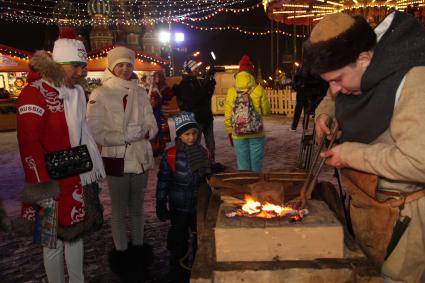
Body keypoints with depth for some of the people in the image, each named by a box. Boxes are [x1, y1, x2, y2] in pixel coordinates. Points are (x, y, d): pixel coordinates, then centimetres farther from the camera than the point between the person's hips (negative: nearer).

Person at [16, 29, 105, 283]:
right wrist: (42, 183, -19)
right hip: (54, 185, -7)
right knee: (54, 242, 6)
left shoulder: (76, 91, 10)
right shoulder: (35, 94, -13)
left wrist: (92, 171, 14)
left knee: (76, 233, 19)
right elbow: (29, 143, -18)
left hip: (79, 179, 7)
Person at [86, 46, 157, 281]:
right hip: (117, 160, -4)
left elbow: (151, 125, 5)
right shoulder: (100, 94, -8)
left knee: (137, 209, 17)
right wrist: (127, 137, -18)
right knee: (120, 212, 9)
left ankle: (138, 250, 33)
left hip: (141, 158, 4)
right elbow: (96, 132, -13)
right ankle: (122, 255, 26)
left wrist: (145, 133, -16)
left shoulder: (140, 92, 6)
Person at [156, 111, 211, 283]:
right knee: (179, 243, 11)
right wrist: (161, 205, -5)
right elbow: (163, 181, -6)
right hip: (179, 208, -3)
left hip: (200, 206, 3)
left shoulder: (203, 153, -1)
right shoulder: (170, 156, -12)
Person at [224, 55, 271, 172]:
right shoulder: (259, 89, -5)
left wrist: (229, 133, 11)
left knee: (243, 166, 9)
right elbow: (266, 111, 0)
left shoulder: (231, 91, -1)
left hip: (238, 135, 1)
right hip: (257, 133, -1)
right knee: (256, 164, 9)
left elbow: (227, 116, 2)